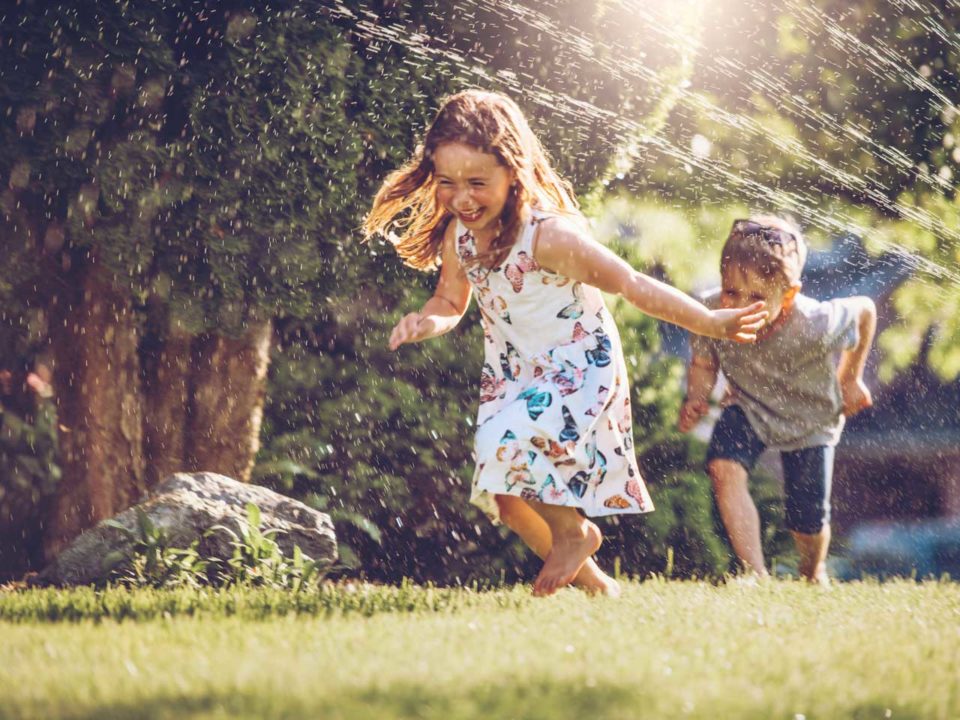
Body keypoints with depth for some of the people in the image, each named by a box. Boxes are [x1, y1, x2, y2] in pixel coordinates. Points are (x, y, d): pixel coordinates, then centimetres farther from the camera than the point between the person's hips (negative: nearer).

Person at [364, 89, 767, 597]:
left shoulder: (549, 236, -30)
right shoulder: (457, 236, -11)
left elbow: (631, 285, -24)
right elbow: (450, 302, 5)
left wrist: (712, 324, -22)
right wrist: (427, 322, -19)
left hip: (579, 369, -7)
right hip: (512, 376, 7)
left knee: (507, 444, -30)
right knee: (501, 496, 9)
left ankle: (574, 531, 0)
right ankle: (590, 579, 34)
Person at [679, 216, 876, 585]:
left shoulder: (815, 327, -39)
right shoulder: (712, 314, -33)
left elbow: (865, 310, -16)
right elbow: (703, 365, -11)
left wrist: (851, 380, -6)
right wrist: (696, 399, -32)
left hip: (808, 419, -1)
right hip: (749, 409, 1)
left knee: (808, 522, 7)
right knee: (724, 468, -28)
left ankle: (814, 575, 45)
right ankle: (757, 575, -18)